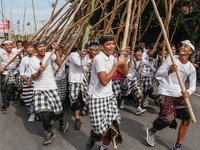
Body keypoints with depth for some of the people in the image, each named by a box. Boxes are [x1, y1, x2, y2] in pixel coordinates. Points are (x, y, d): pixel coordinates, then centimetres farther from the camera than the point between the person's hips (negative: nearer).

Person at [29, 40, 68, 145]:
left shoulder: (50, 55, -2)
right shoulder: (32, 60, -1)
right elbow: (34, 77, -1)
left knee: (58, 110, 2)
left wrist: (56, 51, -23)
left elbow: (60, 64, -21)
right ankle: (49, 133, 14)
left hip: (51, 87, 0)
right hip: (39, 89, 1)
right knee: (42, 112, -9)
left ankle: (62, 125, 35)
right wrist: (39, 71, -20)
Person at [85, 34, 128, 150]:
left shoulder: (112, 58, 7)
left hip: (109, 97, 7)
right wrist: (117, 64, -20)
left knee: (113, 127, 6)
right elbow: (104, 81, -26)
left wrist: (123, 59, -5)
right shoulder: (99, 58, -18)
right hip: (97, 98, -7)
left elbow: (125, 72, 11)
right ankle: (93, 136, 30)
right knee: (102, 131, -7)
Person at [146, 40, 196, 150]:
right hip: (166, 92, -4)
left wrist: (188, 92, -20)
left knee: (186, 119, -4)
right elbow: (158, 73, -4)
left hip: (179, 94, 4)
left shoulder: (191, 68, 3)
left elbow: (193, 86, 2)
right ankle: (152, 131, 19)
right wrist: (169, 72, -23)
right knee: (168, 118, -13)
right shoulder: (171, 59, -4)